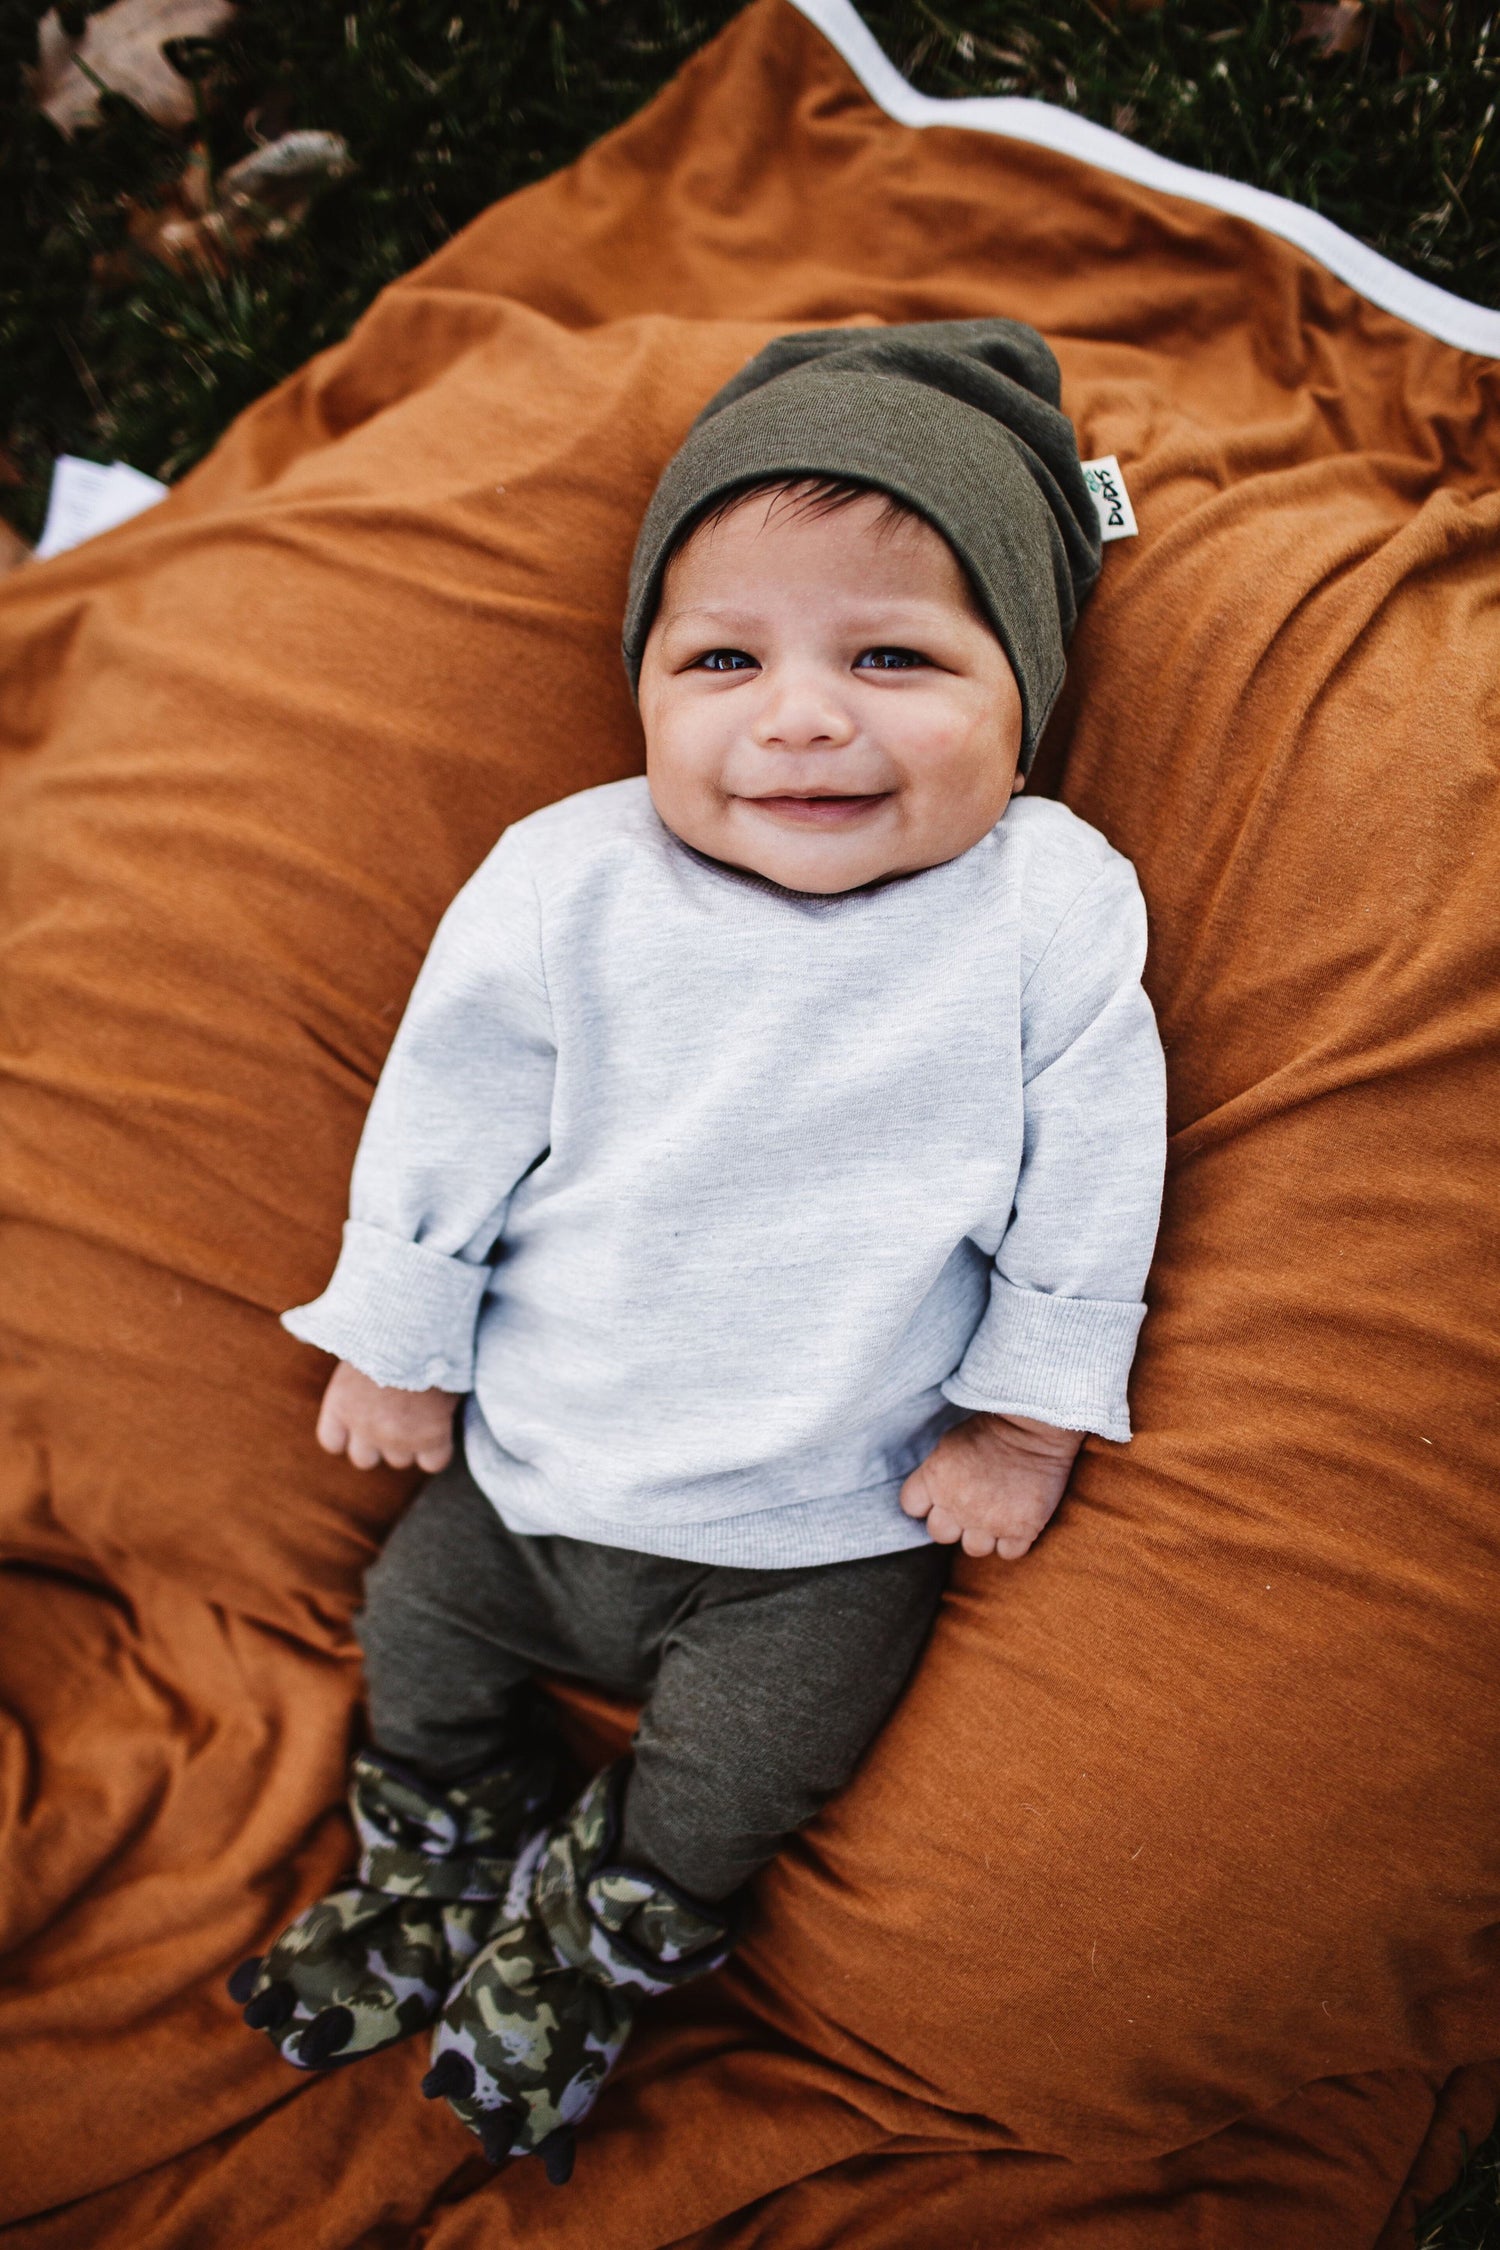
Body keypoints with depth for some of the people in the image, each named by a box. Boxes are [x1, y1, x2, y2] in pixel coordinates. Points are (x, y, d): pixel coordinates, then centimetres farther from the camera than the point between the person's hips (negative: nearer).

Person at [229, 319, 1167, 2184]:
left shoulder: (1054, 913, -18)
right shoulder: (561, 890, -16)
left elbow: (1086, 1187, -7)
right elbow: (441, 1127, -5)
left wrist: (1026, 1418, -3)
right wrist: (399, 1351, 3)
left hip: (834, 1526, -2)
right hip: (531, 1459, 2)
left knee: (733, 1776, 3)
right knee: (414, 1643, 16)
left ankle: (577, 1956, 35)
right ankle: (426, 1885, 46)